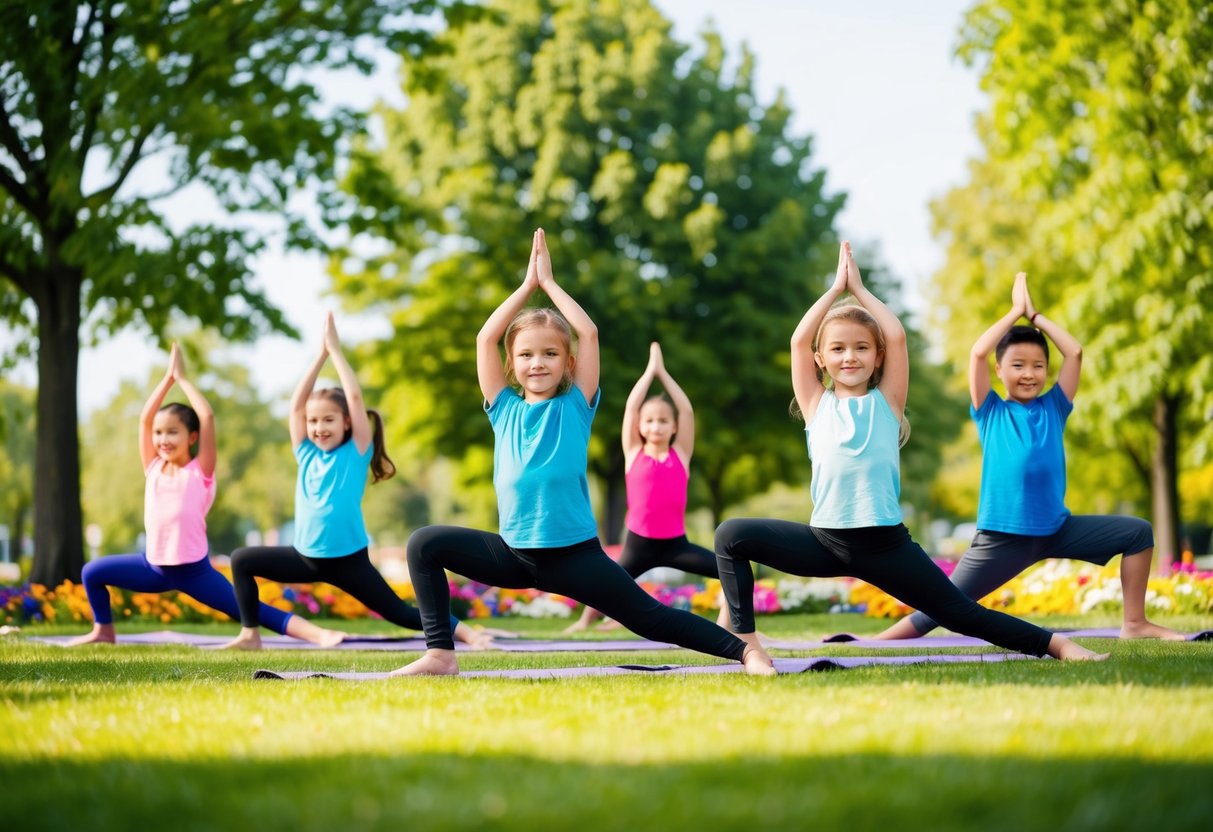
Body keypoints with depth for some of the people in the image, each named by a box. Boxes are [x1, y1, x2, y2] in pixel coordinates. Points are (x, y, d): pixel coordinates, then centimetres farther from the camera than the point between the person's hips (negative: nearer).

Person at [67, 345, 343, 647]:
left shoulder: (200, 472, -8)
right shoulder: (153, 469, 5)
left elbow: (208, 417, -17)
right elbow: (145, 418, -1)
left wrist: (183, 378, -9)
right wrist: (168, 377, -1)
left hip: (193, 570, -5)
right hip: (154, 566, 5)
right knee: (92, 572, 7)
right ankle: (103, 631, 26)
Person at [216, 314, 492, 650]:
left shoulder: (356, 453, -7)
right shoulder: (306, 454, 4)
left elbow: (356, 399, -15)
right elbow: (297, 403, -4)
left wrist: (336, 349, -12)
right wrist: (321, 354, -8)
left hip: (348, 558, -5)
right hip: (306, 556, 5)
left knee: (398, 611, -7)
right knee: (242, 560, 4)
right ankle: (250, 635, 9)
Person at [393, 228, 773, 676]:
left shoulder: (576, 406, -1)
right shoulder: (504, 409, 5)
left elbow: (589, 333, -9)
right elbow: (485, 338, -1)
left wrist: (550, 282, 0)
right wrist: (528, 283, 1)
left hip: (574, 554, -3)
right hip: (514, 552, 3)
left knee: (649, 618, -5)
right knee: (424, 544, -8)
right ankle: (440, 654, -6)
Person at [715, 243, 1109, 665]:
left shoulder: (886, 402, 8)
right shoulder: (817, 405, 10)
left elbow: (897, 336, -2)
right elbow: (799, 341, 0)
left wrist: (860, 289, 7)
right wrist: (836, 288, 5)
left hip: (884, 544, -1)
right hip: (824, 540, 1)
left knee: (961, 613, -1)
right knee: (731, 535, -13)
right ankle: (745, 642, -12)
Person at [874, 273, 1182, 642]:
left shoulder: (1053, 408, 8)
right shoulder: (991, 413, 2)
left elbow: (1075, 352, 2)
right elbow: (978, 352, -11)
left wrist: (1034, 314, 8)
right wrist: (1015, 311, 0)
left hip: (1057, 528, 4)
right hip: (1002, 537, -4)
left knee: (1138, 532, 0)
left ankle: (1134, 623, 8)